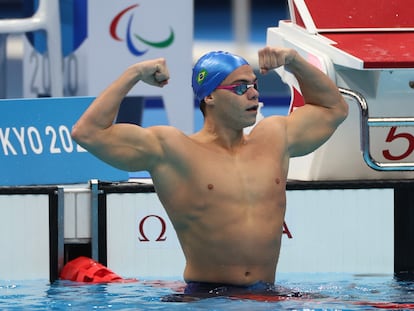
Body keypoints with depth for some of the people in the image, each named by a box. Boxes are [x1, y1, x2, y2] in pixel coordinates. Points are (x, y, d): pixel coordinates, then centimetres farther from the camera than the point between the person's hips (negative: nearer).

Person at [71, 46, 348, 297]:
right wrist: (134, 74, -2)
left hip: (266, 296, 5)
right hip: (204, 294, -4)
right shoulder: (170, 149, 1)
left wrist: (294, 62, 22)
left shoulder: (275, 137, 17)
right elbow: (88, 132, -6)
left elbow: (334, 108, 34)